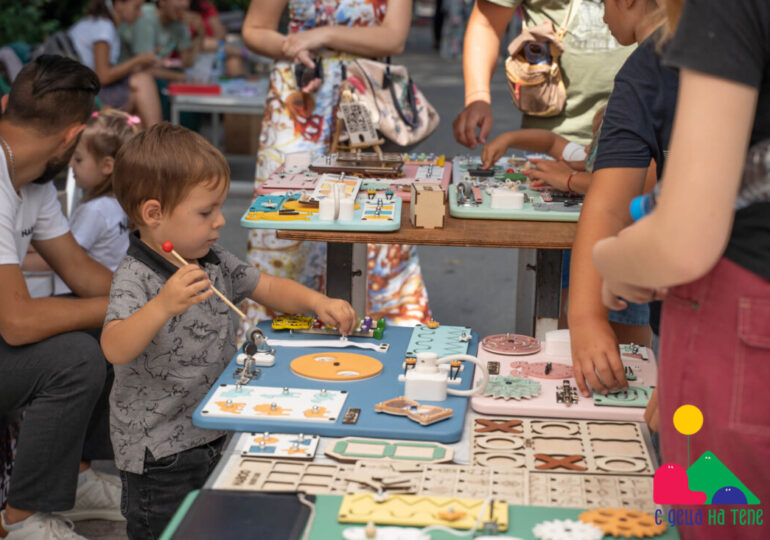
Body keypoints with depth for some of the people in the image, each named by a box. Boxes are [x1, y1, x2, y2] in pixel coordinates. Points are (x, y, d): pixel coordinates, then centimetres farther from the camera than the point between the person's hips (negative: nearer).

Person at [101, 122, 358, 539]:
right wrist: (163, 305, -52)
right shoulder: (134, 278, -22)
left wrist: (317, 302, -3)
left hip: (214, 436, 8)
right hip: (159, 455, -8)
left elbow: (268, 287, 14)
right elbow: (115, 349, -37)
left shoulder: (213, 261, 3)